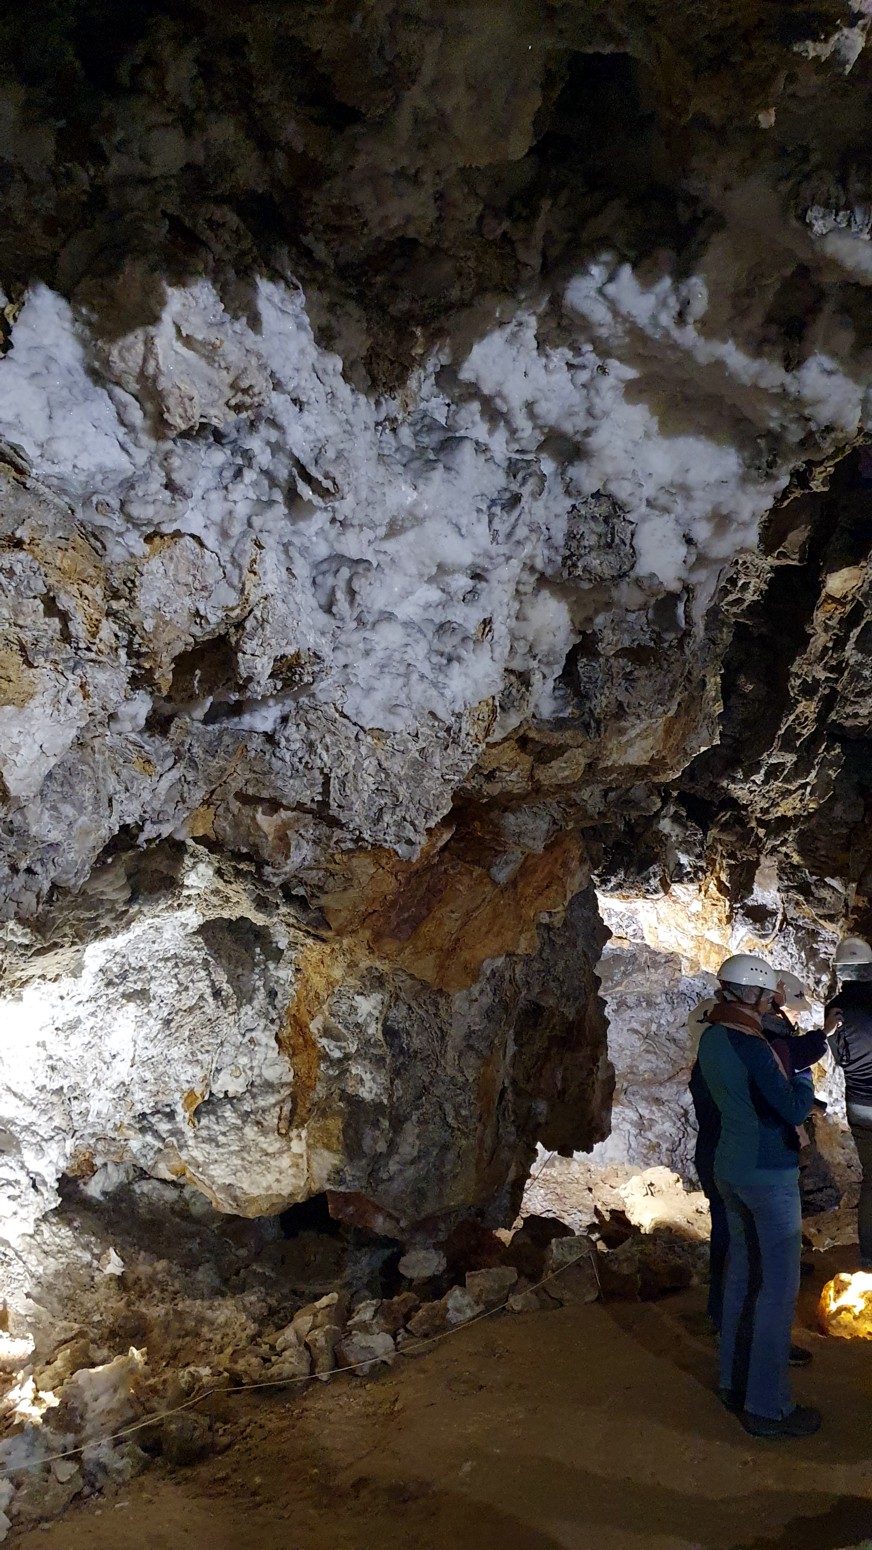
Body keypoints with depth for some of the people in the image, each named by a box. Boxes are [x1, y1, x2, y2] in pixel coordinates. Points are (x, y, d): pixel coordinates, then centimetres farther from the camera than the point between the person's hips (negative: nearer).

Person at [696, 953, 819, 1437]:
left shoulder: (711, 1038, 3)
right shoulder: (750, 1046, -25)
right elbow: (794, 1109, -21)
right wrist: (804, 1079, -3)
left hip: (730, 1169, 9)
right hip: (769, 1175, -9)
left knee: (742, 1273, 19)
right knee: (779, 1289, 1)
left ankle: (735, 1382, 30)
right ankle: (767, 1407, 9)